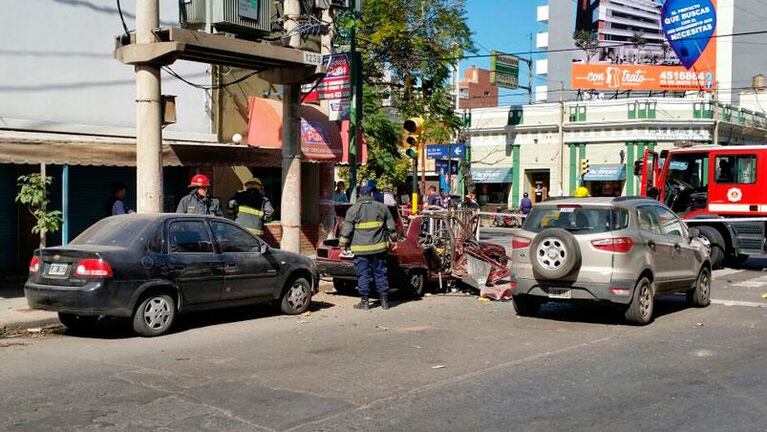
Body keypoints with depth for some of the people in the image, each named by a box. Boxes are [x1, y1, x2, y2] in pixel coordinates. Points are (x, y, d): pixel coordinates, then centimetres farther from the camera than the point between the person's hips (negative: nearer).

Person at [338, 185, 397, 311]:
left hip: (361, 249, -2)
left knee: (363, 274, 3)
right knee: (381, 273, 9)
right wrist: (393, 240, 22)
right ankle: (384, 301, 13)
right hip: (379, 248, 3)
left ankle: (365, 301, 4)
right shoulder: (382, 207, 7)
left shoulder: (353, 209, -1)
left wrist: (343, 244, 5)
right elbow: (391, 227, 11)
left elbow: (346, 230, -3)